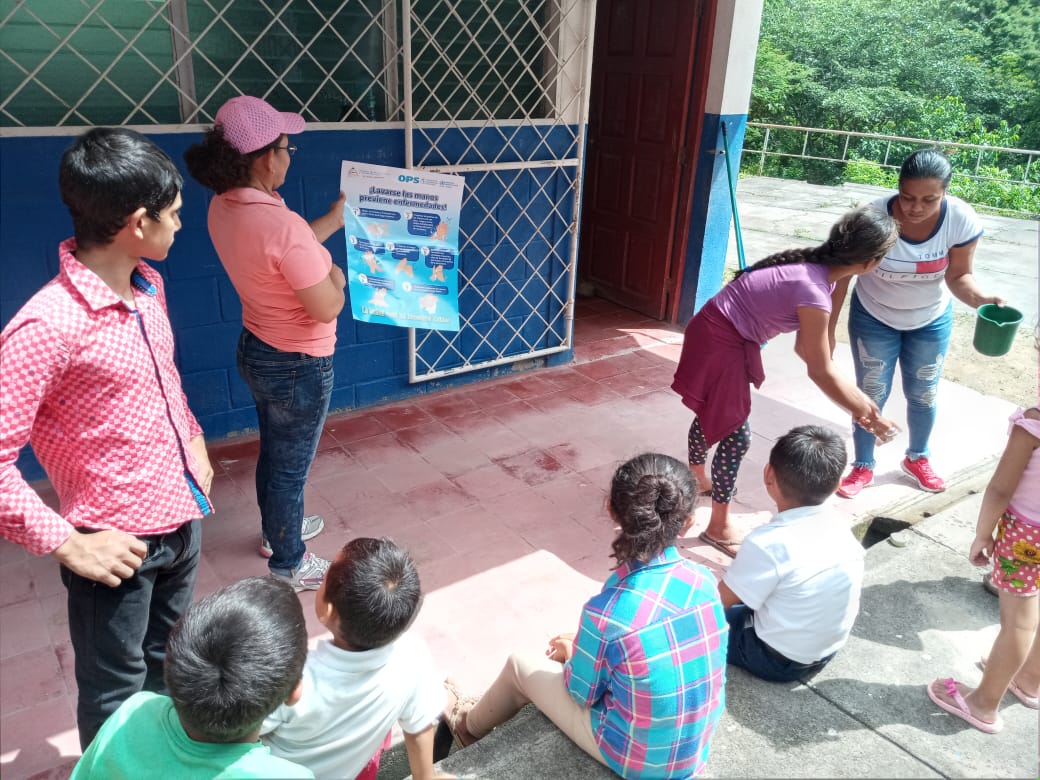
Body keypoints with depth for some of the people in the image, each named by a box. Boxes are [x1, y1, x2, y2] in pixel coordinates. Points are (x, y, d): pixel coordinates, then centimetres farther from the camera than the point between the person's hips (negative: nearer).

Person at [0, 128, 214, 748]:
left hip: (183, 517, 8)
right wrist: (66, 544, -19)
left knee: (166, 669, 28)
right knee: (117, 695, 15)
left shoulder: (148, 285, 1)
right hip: (120, 545, -7)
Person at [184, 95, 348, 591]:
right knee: (291, 465, 10)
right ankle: (288, 566, 31)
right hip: (299, 366, -8)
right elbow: (327, 308, -27)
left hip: (256, 350, 9)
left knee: (273, 452, 27)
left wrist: (335, 219, 18)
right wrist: (336, 274, -6)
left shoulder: (223, 207, -4)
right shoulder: (280, 223, -31)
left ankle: (276, 531, 50)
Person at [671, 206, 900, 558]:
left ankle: (697, 479, 52)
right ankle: (718, 527, 12)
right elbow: (820, 373, -20)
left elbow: (806, 347, 7)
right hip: (720, 341, -10)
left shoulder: (815, 267, -1)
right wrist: (866, 413, -9)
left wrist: (860, 399, 9)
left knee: (712, 415, 28)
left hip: (725, 334, 10)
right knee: (735, 435, -2)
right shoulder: (813, 291, -29)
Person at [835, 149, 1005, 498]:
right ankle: (863, 466, 26)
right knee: (871, 393, 6)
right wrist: (826, 331, -19)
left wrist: (980, 299, -35)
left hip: (932, 320, 2)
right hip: (874, 318, -2)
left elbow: (958, 276, -13)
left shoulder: (963, 220, -26)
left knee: (924, 394, 16)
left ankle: (917, 458, 42)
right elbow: (842, 274, -22)